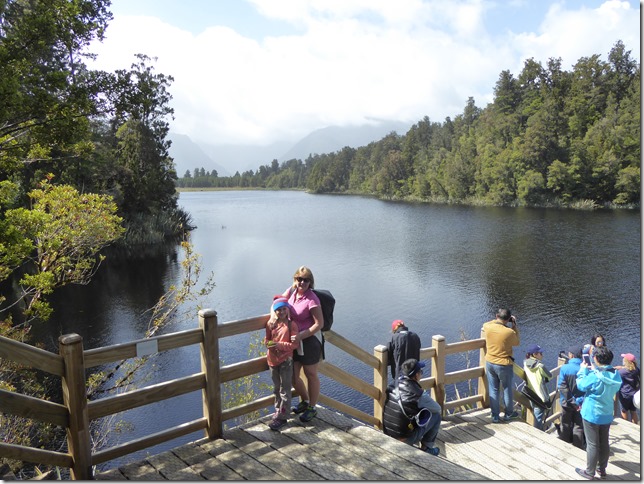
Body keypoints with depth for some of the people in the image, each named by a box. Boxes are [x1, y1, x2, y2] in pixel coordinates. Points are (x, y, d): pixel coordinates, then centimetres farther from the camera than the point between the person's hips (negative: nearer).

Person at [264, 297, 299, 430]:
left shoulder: (291, 324, -11)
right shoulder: (270, 323, 1)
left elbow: (294, 344, -14)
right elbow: (267, 339, 9)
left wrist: (280, 345, -24)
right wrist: (269, 344, -13)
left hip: (286, 360, -5)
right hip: (272, 359, 5)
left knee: (284, 389, 2)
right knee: (276, 388, 19)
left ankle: (282, 417, 7)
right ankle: (278, 411, 35)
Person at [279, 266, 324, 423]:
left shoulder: (312, 299, -21)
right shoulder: (292, 291, -1)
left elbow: (319, 324, -20)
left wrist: (301, 336, -24)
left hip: (308, 341, -7)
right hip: (294, 341, 7)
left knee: (311, 375, 11)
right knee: (293, 376, 16)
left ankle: (312, 408, 30)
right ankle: (305, 401, 41)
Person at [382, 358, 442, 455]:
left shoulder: (393, 386, -4)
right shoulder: (419, 394, -18)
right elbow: (438, 409, -2)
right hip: (405, 439, -6)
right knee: (436, 416, 7)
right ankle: (426, 448, 18)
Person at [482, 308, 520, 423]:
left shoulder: (488, 327, -12)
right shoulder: (509, 332, -22)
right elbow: (516, 343, 0)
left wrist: (497, 320, 11)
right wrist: (514, 326, 2)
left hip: (490, 363, 3)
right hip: (504, 365, -3)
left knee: (493, 390, 13)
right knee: (507, 389, 18)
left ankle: (495, 416, 20)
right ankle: (509, 414, 35)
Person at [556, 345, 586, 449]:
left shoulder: (564, 368, -15)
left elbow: (563, 388, -17)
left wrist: (573, 402, -12)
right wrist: (579, 402, -10)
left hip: (567, 404, -1)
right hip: (581, 404, 1)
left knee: (566, 426, 15)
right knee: (578, 427, 13)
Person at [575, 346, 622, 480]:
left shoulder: (594, 377, -26)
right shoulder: (616, 376, -7)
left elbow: (581, 385, -11)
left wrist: (583, 370, 2)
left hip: (592, 415, -6)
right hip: (607, 415, 6)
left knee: (592, 445, 6)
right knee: (604, 443, 19)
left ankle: (589, 472, 18)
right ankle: (602, 469, 34)